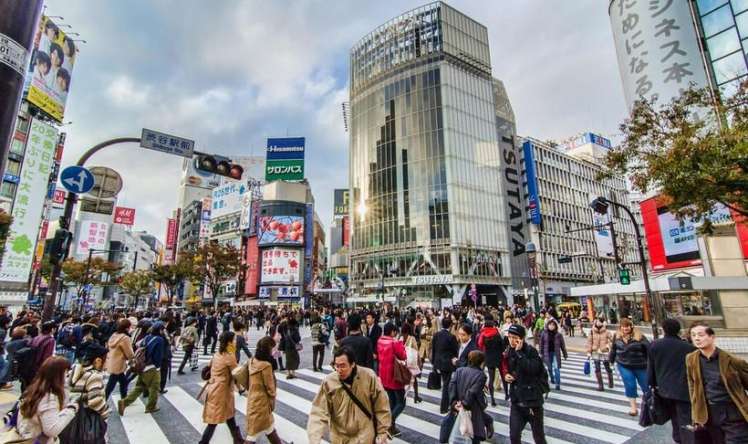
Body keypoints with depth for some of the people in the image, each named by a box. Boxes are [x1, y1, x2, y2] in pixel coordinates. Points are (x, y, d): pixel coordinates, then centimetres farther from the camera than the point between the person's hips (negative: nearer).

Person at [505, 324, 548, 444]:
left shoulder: (531, 351, -16)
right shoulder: (509, 352, 1)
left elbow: (532, 369, -33)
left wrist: (519, 352, -30)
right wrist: (506, 375, -4)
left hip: (533, 399, -4)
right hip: (516, 400, 5)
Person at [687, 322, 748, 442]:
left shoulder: (730, 360, -11)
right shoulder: (691, 359, -2)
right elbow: (693, 387, 7)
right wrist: (697, 415, 6)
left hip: (734, 416, -3)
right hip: (710, 416, 3)